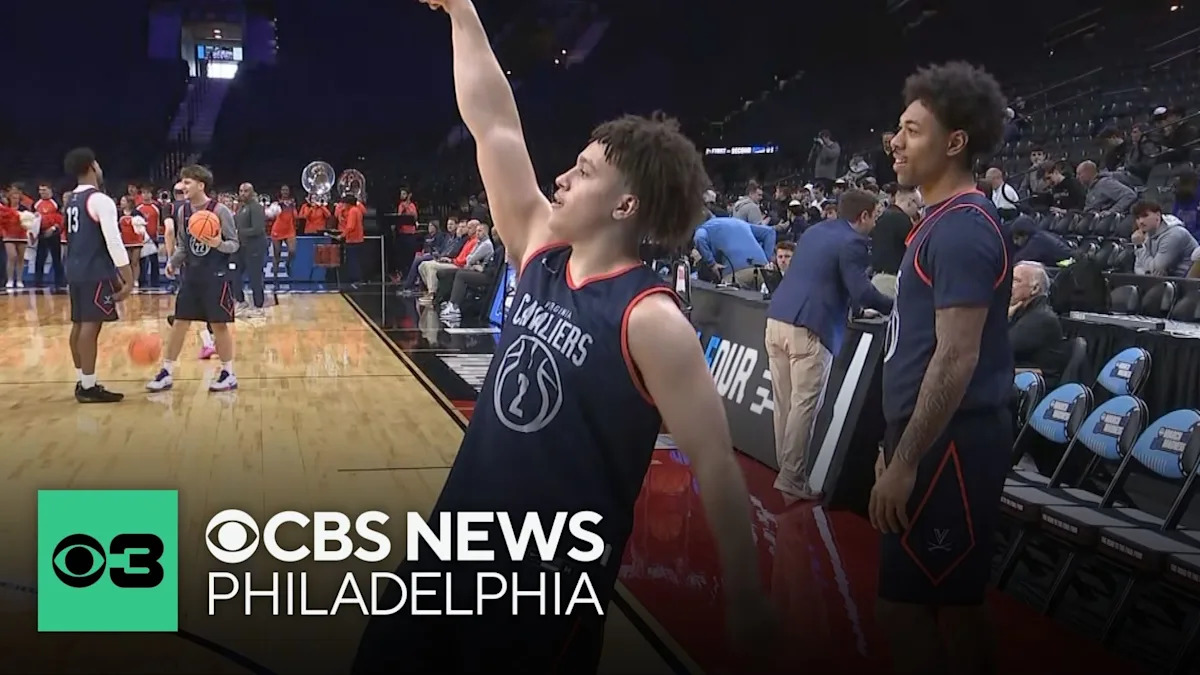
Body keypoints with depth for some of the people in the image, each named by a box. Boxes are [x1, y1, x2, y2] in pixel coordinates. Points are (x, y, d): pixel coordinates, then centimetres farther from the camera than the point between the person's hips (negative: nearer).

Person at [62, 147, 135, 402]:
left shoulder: (70, 200, 16)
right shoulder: (100, 200, -13)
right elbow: (113, 241, -20)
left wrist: (116, 274, 25)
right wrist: (128, 278, -17)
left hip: (76, 270, 9)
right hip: (96, 273, -9)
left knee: (79, 324, 11)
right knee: (91, 325, -8)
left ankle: (82, 382, 16)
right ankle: (89, 387, -8)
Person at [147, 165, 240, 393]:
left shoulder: (220, 211, -11)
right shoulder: (183, 210, 6)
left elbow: (234, 244, -9)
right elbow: (182, 245, 14)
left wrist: (219, 244, -29)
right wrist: (173, 262, -3)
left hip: (216, 276, -5)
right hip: (191, 275, 6)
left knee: (219, 323, 1)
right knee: (179, 322, 6)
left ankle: (228, 374, 13)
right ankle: (167, 373, 13)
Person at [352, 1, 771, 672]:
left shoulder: (650, 319, -18)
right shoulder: (541, 255, 1)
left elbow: (716, 465, -18)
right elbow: (495, 127, 5)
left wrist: (747, 605, -16)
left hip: (557, 574, -7)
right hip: (460, 541, 7)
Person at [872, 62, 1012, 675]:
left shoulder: (962, 228, -17)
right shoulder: (944, 219, 15)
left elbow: (956, 359, -22)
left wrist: (904, 462, -21)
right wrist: (898, 444, 21)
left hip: (949, 446, -10)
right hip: (936, 440, 10)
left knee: (906, 600, -3)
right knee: (950, 599, 16)